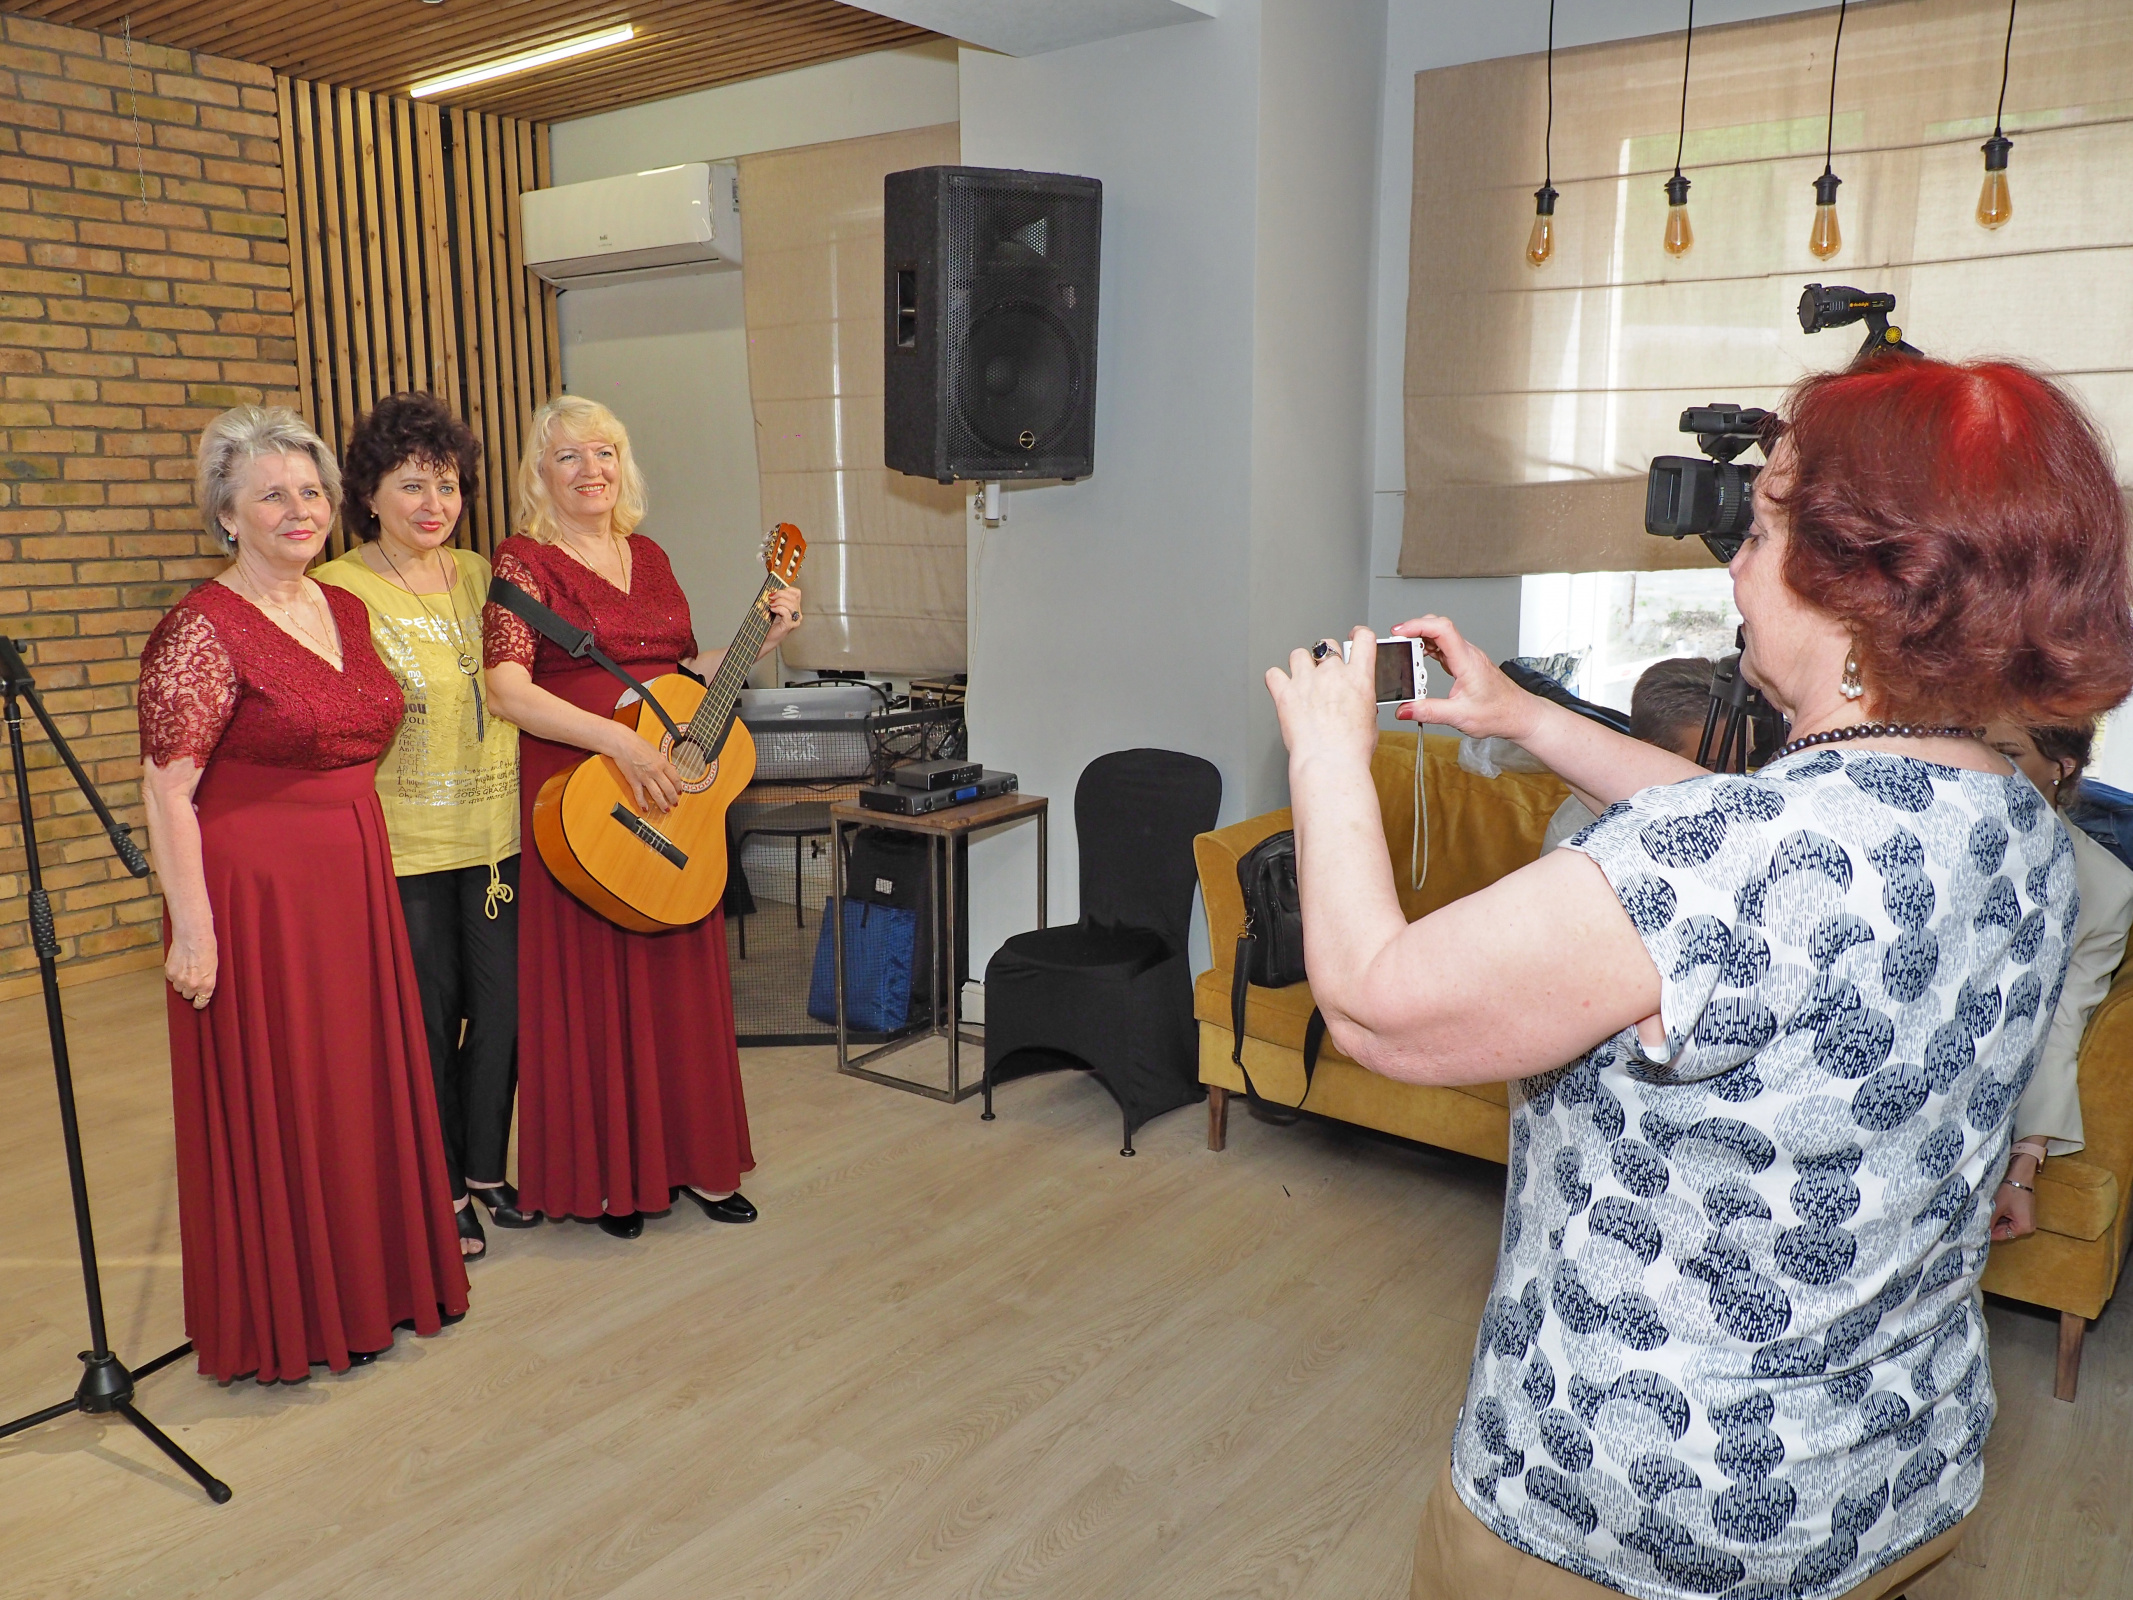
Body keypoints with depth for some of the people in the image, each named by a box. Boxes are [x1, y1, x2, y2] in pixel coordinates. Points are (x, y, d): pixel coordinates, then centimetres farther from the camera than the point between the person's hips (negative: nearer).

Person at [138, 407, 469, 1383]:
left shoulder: (345, 610, 10)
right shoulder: (202, 630, -13)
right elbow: (165, 792, -15)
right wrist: (193, 930, -18)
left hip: (356, 883, 7)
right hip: (255, 893, -7)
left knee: (363, 1080, 15)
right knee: (272, 1101, 4)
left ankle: (371, 1282, 33)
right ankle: (286, 1323, 21)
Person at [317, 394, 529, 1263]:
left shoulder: (479, 577, 9)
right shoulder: (338, 590, -7)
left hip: (495, 829, 5)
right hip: (402, 841, -5)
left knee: (502, 1002, 10)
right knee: (427, 1012, 5)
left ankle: (487, 1168, 29)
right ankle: (439, 1191, 23)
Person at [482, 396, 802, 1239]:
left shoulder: (648, 557, 13)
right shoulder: (524, 561, -6)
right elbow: (508, 692, -17)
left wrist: (762, 640, 7)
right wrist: (619, 743, -24)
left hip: (673, 798, 6)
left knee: (681, 979, 12)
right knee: (589, 984, 4)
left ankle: (689, 1158, 27)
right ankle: (602, 1176, 19)